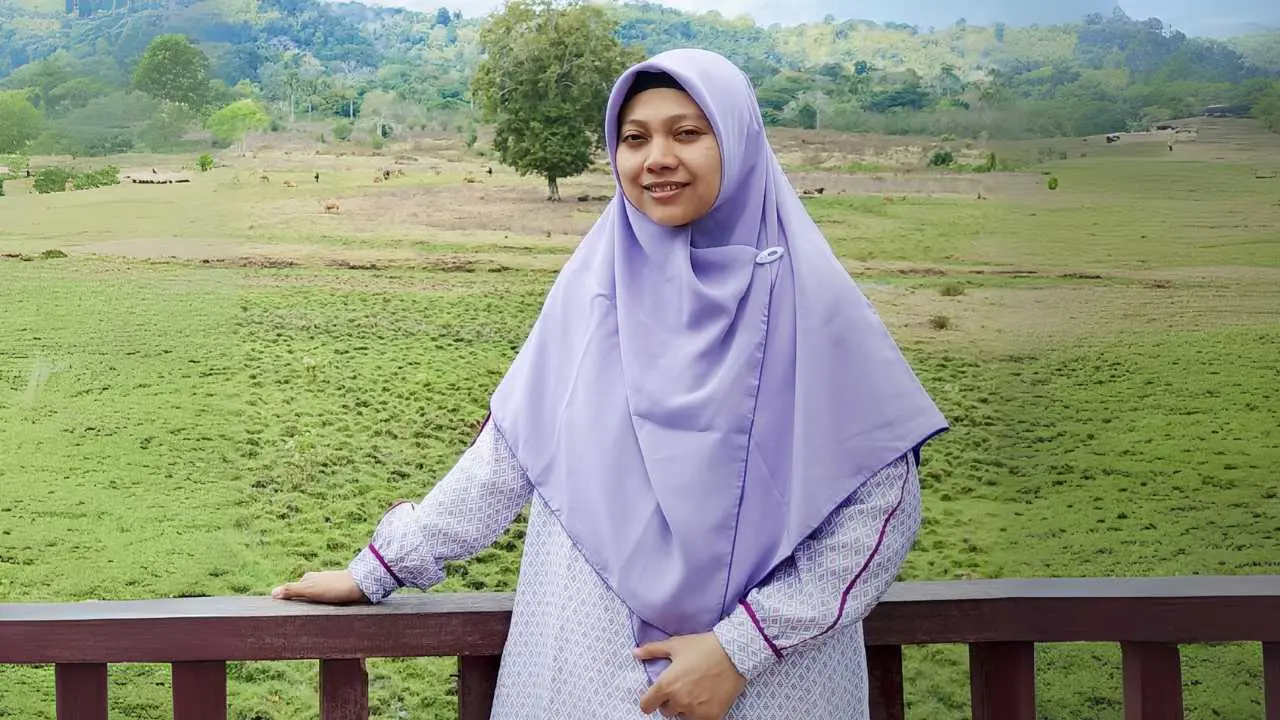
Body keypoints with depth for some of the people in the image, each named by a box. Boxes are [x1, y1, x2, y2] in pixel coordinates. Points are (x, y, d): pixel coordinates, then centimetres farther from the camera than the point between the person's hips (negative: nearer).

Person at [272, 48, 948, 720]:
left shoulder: (804, 298, -9)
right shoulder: (591, 285, 0)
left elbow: (881, 498, -10)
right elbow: (506, 453, 5)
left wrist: (740, 648, -15)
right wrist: (378, 567, 3)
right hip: (587, 663, 3)